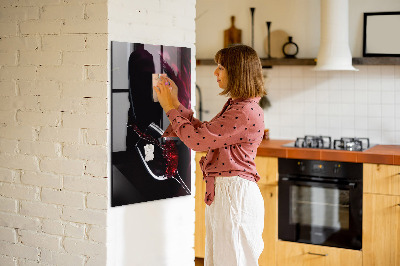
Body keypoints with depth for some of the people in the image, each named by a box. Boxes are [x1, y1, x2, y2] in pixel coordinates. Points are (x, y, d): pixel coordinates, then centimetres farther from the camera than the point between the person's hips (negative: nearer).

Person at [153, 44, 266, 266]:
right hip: (221, 191, 10)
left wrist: (171, 108, -8)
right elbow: (204, 132, 18)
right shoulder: (235, 106, 13)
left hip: (235, 193, -10)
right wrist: (176, 104, 15)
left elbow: (197, 139, -20)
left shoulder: (246, 112, -20)